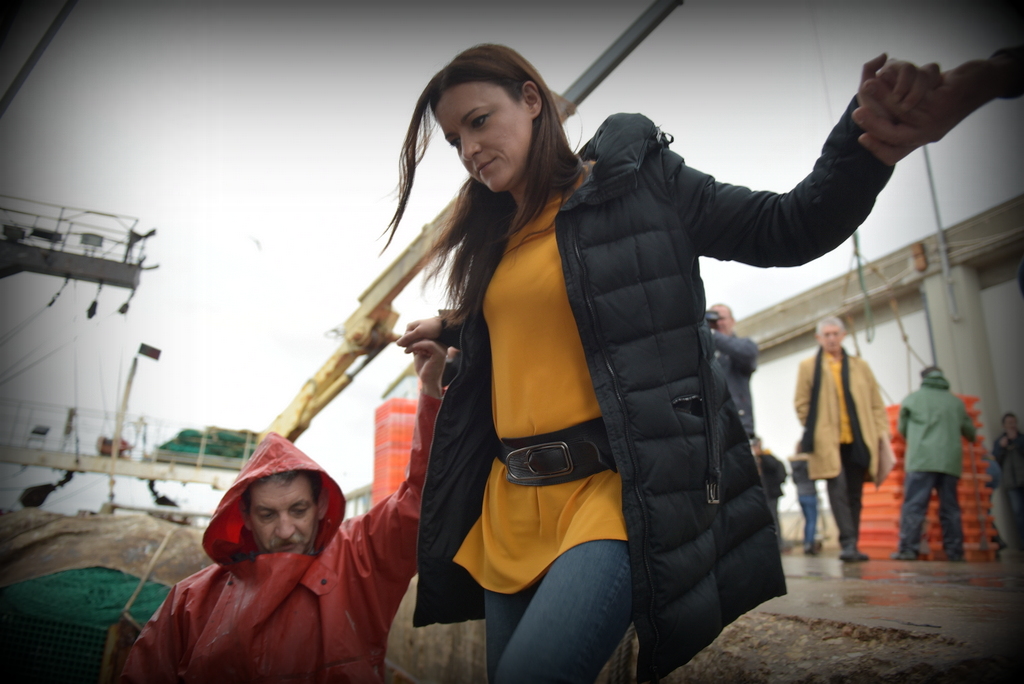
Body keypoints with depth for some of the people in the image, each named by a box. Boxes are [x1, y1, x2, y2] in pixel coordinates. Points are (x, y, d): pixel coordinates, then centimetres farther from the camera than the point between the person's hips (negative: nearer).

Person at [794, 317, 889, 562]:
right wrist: (815, 430, -4)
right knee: (838, 490, -15)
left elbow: (876, 403, 12)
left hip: (858, 441, 3)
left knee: (854, 494, 7)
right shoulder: (808, 367, 7)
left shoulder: (860, 366, 14)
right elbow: (801, 403, 4)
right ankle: (847, 542, -17)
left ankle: (852, 546, 14)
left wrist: (881, 430, 2)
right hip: (829, 442, -3)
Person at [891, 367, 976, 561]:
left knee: (914, 505, -7)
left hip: (921, 459, -3)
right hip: (951, 460, 3)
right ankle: (955, 551, 11)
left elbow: (902, 429, 15)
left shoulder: (913, 398, 7)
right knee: (950, 507, 10)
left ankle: (908, 549, -13)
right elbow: (970, 432, 22)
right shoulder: (956, 402, 15)